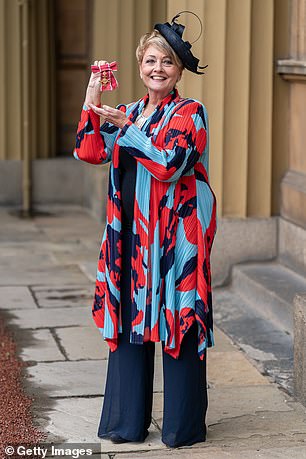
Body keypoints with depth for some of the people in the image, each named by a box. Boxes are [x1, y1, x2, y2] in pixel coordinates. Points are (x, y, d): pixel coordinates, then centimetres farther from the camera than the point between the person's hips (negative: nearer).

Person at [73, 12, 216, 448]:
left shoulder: (190, 113, -3)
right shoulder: (129, 113, 15)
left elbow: (169, 164, -17)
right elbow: (91, 152, 3)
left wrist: (128, 128, -17)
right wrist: (92, 98, -1)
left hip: (175, 235, -6)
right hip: (131, 234, 6)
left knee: (177, 321, -3)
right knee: (129, 317, 8)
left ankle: (183, 425, 7)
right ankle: (128, 421, 19)